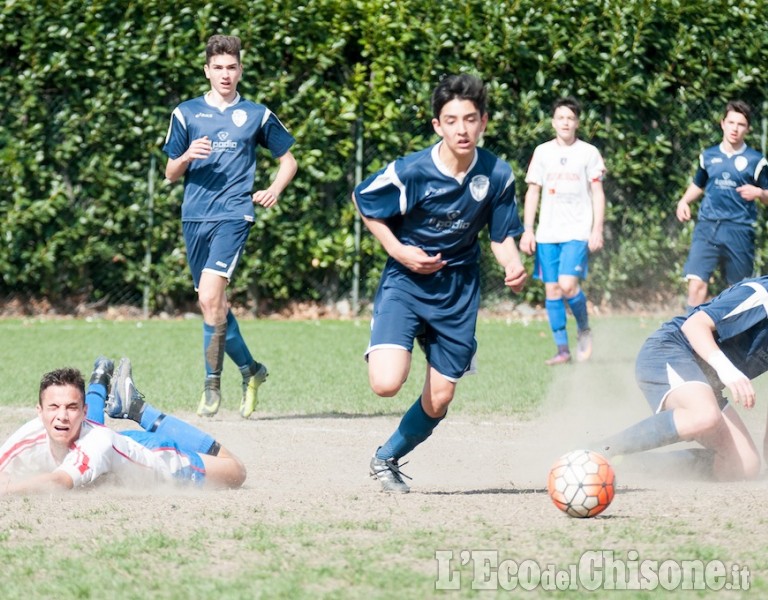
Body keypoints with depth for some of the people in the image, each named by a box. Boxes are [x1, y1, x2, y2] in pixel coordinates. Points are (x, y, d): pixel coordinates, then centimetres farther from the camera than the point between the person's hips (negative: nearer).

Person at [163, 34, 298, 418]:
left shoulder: (257, 115, 7)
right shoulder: (187, 113, 9)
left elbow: (288, 161, 18)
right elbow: (171, 174, 11)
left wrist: (274, 190, -1)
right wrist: (187, 157, -11)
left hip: (234, 215, -3)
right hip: (194, 216, 3)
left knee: (210, 297, -20)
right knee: (214, 305, 8)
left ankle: (212, 383, -12)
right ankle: (250, 369, 28)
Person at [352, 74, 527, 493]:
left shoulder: (497, 175, -10)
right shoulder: (411, 171, -19)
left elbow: (502, 236, 1)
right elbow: (362, 202, -2)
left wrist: (513, 267, -21)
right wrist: (399, 251, -13)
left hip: (458, 291, 3)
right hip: (406, 282, -3)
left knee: (439, 400, 7)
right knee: (386, 383, -22)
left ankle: (387, 459, 33)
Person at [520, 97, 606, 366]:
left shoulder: (588, 153, 3)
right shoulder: (542, 152, 9)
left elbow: (598, 194, 4)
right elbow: (533, 192, 10)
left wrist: (597, 230, -5)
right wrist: (527, 230, 3)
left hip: (578, 232, -3)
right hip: (547, 233, 3)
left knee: (568, 285, -18)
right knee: (552, 290, 0)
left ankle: (584, 329, 8)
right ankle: (562, 349, 6)